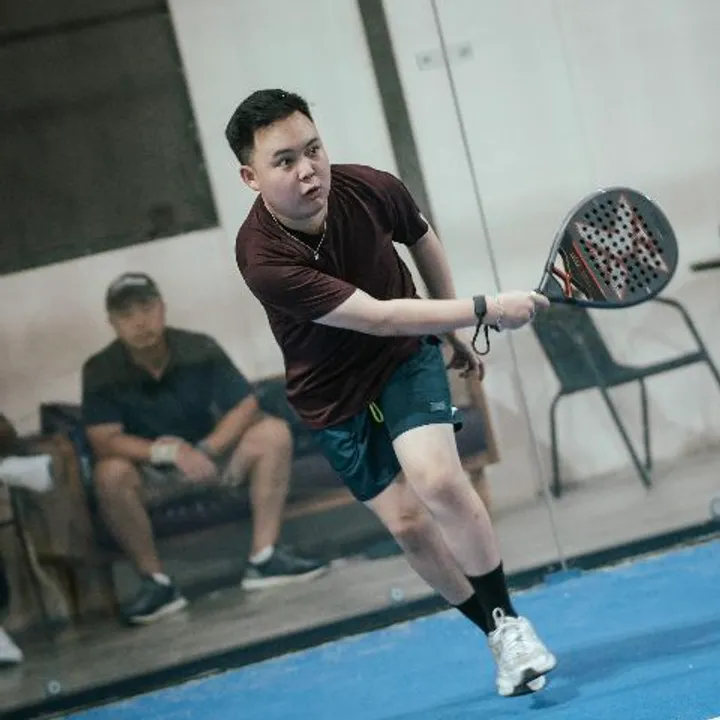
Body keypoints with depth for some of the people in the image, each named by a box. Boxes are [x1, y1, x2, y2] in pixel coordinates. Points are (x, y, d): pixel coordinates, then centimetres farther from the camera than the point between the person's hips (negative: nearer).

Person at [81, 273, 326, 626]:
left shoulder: (200, 350, -13)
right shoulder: (100, 372, -17)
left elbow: (246, 406, -13)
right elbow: (104, 441, -24)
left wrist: (206, 450, -28)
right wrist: (169, 451, -36)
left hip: (209, 454, 2)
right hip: (150, 473, -2)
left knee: (274, 433, -20)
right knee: (111, 474, -35)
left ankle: (264, 558, -18)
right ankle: (156, 582, -22)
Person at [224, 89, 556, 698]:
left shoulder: (370, 189, -20)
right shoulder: (264, 259, -33)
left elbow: (423, 240, 5)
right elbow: (376, 316, -35)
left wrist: (455, 331, 12)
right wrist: (483, 310, -36)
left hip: (407, 357, 1)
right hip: (333, 396, -1)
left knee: (437, 479, -21)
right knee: (407, 523, 1)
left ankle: (510, 620, -5)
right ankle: (497, 631, 22)